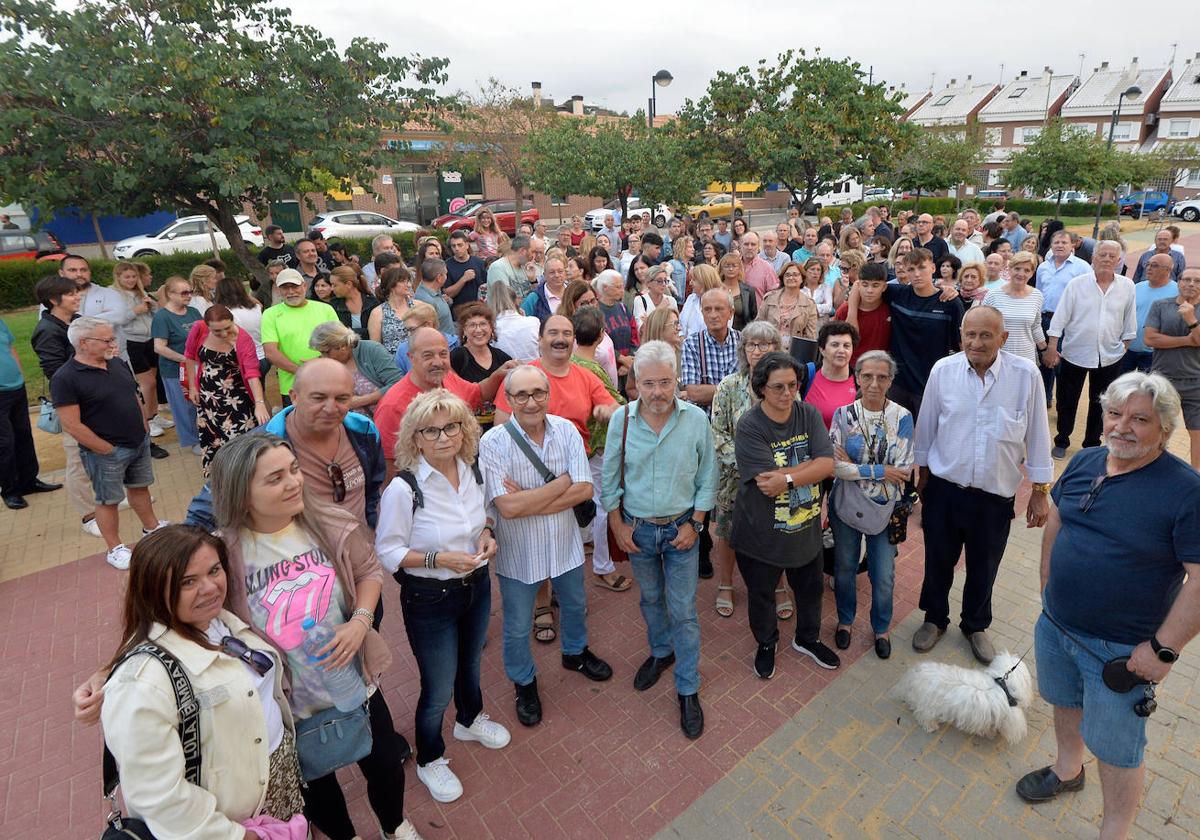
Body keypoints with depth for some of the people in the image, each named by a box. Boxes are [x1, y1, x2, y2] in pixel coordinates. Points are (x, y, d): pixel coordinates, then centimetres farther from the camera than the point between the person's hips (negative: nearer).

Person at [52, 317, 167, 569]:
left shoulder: (117, 364, 4)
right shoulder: (65, 378, -18)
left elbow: (134, 397, 15)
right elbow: (71, 425, -20)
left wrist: (145, 429, 10)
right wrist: (108, 449, -16)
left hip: (139, 443, 7)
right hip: (106, 453, -6)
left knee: (140, 487, 22)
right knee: (108, 500, 9)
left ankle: (152, 527, 39)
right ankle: (115, 549, 22)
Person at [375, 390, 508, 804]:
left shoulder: (472, 471, -8)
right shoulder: (404, 489, -25)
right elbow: (387, 552, -17)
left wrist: (487, 531, -11)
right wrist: (439, 559, -28)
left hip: (477, 586, 6)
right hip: (429, 600, -5)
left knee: (470, 663, 29)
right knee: (438, 689, 12)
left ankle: (470, 720, 60)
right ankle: (429, 761, 42)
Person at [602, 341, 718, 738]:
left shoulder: (696, 419, -13)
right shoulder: (622, 419, -11)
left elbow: (707, 478, -4)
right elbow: (609, 477, -1)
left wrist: (694, 523, -7)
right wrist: (617, 523, -2)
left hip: (680, 528, -1)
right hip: (636, 529, 2)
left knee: (683, 611, 6)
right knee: (651, 599, 22)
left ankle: (688, 690, 24)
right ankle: (661, 652, 49)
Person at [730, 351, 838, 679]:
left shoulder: (809, 415, -8)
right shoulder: (749, 427, -22)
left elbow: (827, 465, -17)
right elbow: (768, 484, -29)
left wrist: (787, 478, -28)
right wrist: (809, 466, -23)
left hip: (806, 525, 4)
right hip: (761, 532, -4)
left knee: (810, 588, 25)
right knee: (761, 593, 20)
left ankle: (808, 638, 53)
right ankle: (766, 644, 48)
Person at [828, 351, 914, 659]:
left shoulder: (902, 417, -9)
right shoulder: (843, 414, -10)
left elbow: (903, 471, -15)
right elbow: (834, 466, -16)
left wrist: (854, 466, -17)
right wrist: (880, 471, -17)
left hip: (884, 509, 0)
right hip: (847, 506, 0)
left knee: (883, 577, 12)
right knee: (844, 569, 17)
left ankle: (882, 628, 39)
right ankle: (845, 620, 42)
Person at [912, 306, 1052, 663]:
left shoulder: (1025, 374, -11)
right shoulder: (943, 370, -9)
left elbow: (1038, 435, -3)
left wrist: (1040, 491, 0)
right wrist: (923, 472, 11)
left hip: (995, 495, 0)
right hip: (943, 489, 1)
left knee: (983, 569, 18)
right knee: (938, 562, 17)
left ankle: (975, 626, 44)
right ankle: (934, 619, 41)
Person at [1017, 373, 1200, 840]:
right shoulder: (1085, 462, -3)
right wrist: (1047, 584, 9)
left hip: (1121, 649, -5)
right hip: (1055, 625, 6)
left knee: (1115, 750, 12)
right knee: (1066, 703, 28)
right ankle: (1066, 771, 54)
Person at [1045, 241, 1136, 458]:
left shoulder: (1127, 286, 0)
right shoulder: (1077, 284, -7)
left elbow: (1129, 321, 8)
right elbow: (1060, 318, -7)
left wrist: (1125, 345, 8)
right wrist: (1052, 347, -11)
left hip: (1110, 356, 2)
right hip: (1075, 353, -2)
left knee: (1100, 403, 14)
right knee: (1067, 401, 8)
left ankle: (1092, 444, 28)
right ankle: (1061, 442, 23)